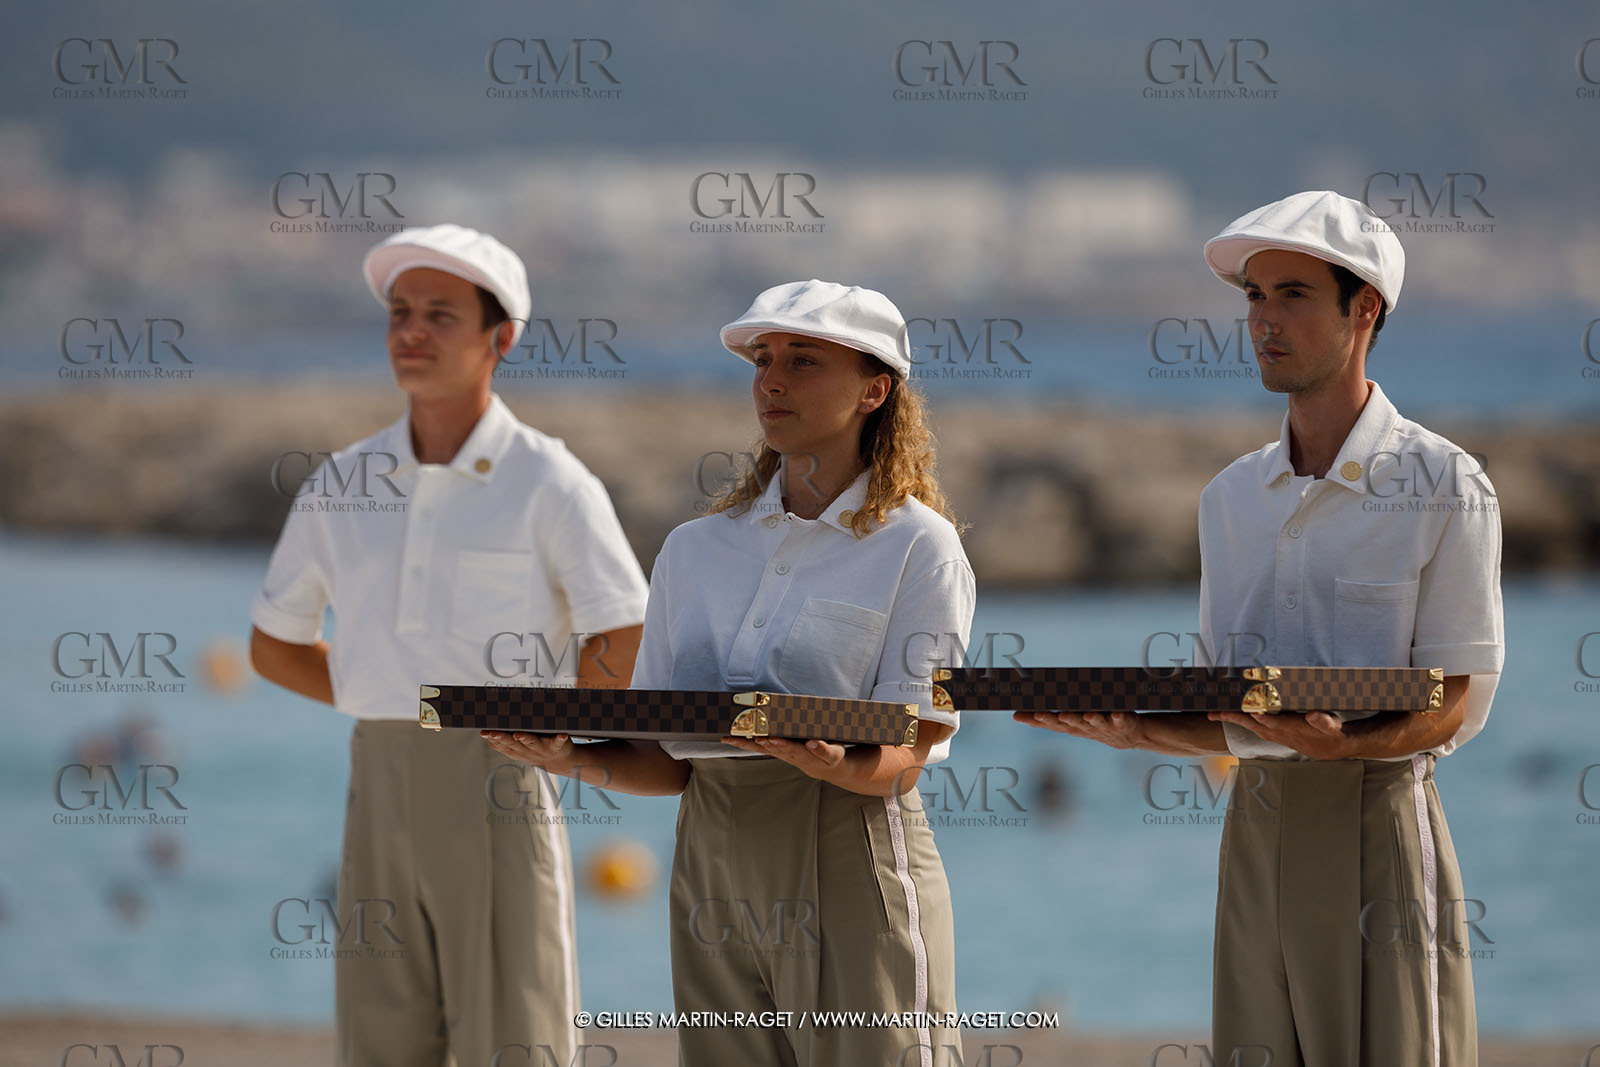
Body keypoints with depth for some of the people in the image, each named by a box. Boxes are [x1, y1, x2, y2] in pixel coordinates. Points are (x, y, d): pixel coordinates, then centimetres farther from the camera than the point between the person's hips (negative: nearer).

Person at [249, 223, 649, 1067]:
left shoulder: (547, 483, -5)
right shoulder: (342, 487, 9)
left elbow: (624, 645, -7)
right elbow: (274, 643, 20)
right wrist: (388, 705, 11)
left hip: (498, 784, -5)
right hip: (380, 789, 5)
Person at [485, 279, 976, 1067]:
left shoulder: (917, 546, -1)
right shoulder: (697, 550, 14)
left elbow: (901, 758, -9)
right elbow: (668, 762, 11)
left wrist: (829, 761, -30)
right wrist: (579, 760, -9)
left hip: (850, 862, -4)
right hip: (713, 868, 5)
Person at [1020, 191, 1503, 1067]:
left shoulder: (1444, 487, -3)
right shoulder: (1231, 499, 14)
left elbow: (1456, 701, -8)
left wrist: (1345, 744, -26)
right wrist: (1131, 731, -3)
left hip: (1380, 821, -5)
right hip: (1257, 825, 5)